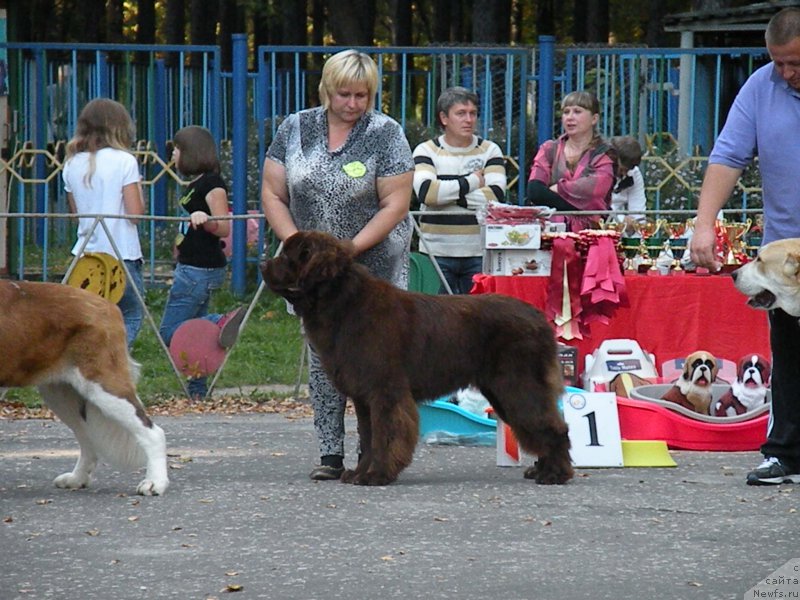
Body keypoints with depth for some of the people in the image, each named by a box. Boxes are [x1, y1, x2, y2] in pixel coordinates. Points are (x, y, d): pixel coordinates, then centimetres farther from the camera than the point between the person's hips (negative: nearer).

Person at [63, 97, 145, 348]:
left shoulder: (72, 164, 6)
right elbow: (135, 212, -11)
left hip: (86, 253, 5)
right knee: (130, 317, 4)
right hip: (122, 254, -5)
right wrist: (138, 186, 5)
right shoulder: (124, 161, -10)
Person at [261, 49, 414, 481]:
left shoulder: (385, 134, -5)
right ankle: (330, 454, 5)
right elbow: (272, 194, 4)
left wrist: (351, 248, -15)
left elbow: (395, 204, -8)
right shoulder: (295, 130, 4)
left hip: (374, 263, -3)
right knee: (322, 359, 2)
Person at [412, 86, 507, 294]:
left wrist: (448, 194, -9)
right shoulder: (426, 151, 5)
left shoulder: (490, 150, 9)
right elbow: (426, 191, -14)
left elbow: (496, 195, -7)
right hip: (437, 253, -1)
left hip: (479, 253, 1)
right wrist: (472, 182, -7)